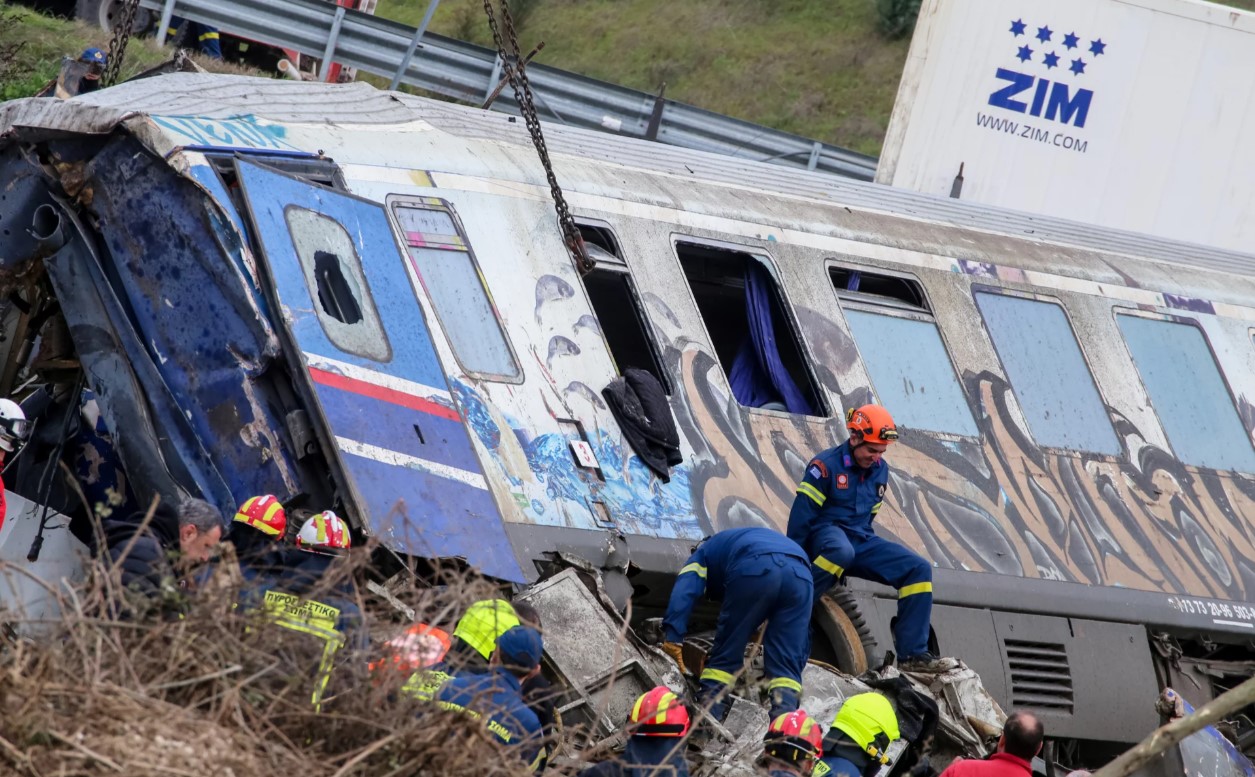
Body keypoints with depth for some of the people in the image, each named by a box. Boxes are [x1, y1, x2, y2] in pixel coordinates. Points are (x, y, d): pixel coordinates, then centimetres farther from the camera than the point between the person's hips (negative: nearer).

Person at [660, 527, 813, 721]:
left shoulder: (705, 552, 35)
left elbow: (684, 593, 10)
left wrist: (672, 638, 1)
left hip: (755, 568, -4)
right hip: (800, 574, 4)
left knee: (727, 649, 10)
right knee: (786, 661, 8)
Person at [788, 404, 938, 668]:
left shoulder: (880, 471, 11)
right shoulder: (826, 465, -11)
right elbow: (801, 513, -12)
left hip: (859, 540, 7)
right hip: (825, 534, -7)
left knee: (919, 569, -9)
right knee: (841, 551, -44)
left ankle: (912, 654, -11)